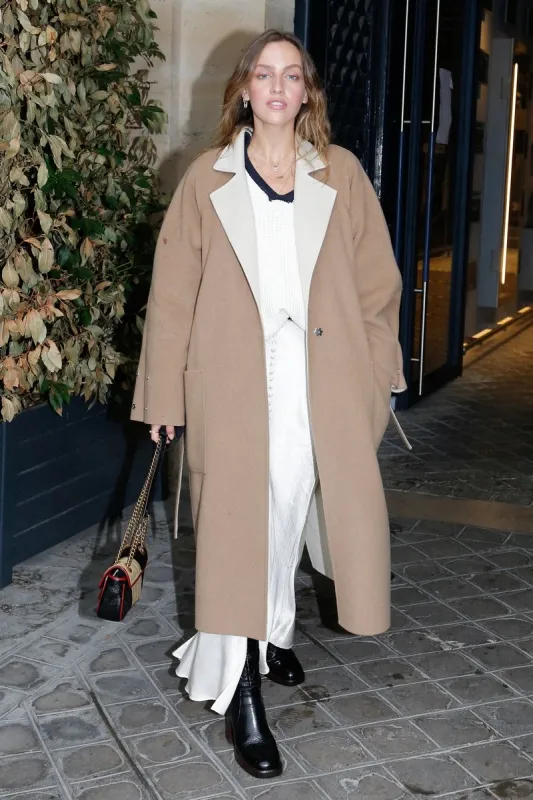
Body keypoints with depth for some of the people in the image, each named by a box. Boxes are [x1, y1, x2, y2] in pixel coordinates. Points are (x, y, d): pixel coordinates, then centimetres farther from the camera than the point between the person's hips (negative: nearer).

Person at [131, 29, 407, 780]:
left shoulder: (342, 174, 5)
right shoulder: (207, 177, 2)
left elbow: (376, 282, 7)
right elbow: (173, 293, 2)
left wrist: (376, 376, 4)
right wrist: (165, 394, 0)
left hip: (323, 382, 2)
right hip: (235, 381, -1)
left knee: (290, 513, 14)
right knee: (240, 527, 0)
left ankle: (274, 631, 40)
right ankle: (242, 694, 10)